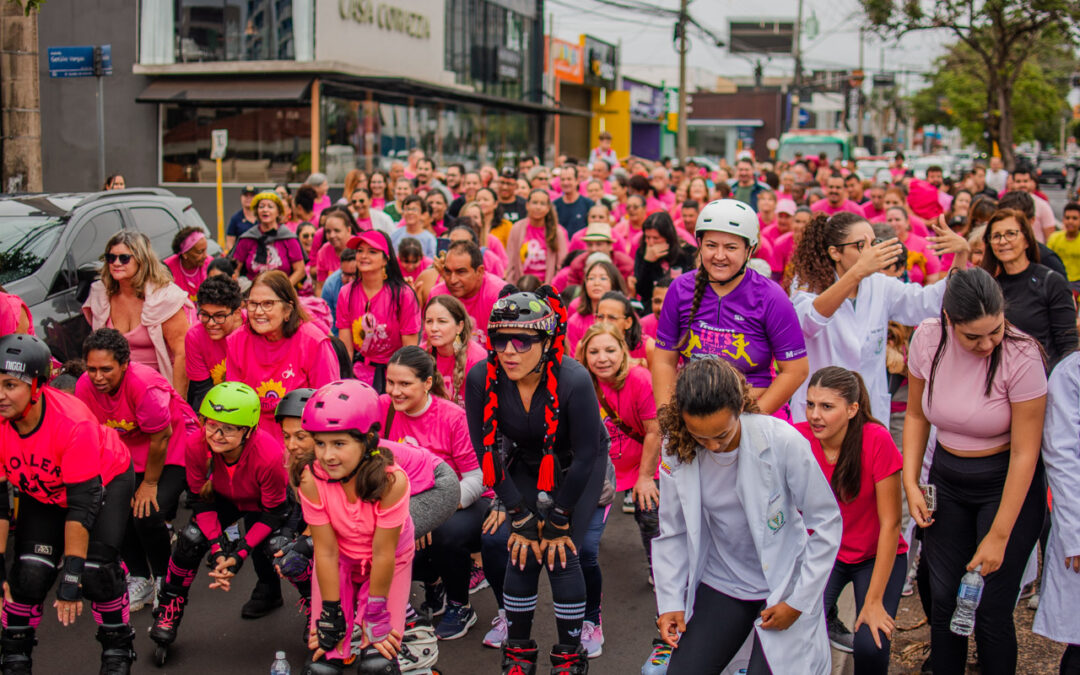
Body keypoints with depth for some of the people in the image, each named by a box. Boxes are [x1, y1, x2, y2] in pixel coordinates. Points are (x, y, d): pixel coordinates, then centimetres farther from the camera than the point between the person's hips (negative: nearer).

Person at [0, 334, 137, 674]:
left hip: (105, 480, -4)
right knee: (29, 573, -11)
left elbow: (81, 505, -35)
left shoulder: (73, 423, -39)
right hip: (42, 492, 4)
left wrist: (71, 575, -34)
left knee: (95, 568, -19)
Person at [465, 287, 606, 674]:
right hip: (527, 463, 3)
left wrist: (558, 521, -16)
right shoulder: (481, 379, -26)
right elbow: (488, 452, -15)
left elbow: (585, 456, -22)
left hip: (580, 466, -3)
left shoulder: (573, 381, -35)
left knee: (561, 554, -13)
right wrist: (520, 517, -13)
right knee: (522, 553, -8)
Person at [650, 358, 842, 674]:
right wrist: (670, 602, -2)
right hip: (720, 584, 3)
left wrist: (799, 603, -9)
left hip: (783, 584, -3)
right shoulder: (677, 452, -11)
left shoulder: (783, 441, -21)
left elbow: (826, 523, -11)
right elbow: (672, 533, 3)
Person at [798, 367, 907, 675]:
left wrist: (874, 601, -18)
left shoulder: (876, 441, -23)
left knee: (870, 645, -21)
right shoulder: (798, 438, -17)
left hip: (876, 556, -2)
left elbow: (890, 524, -18)